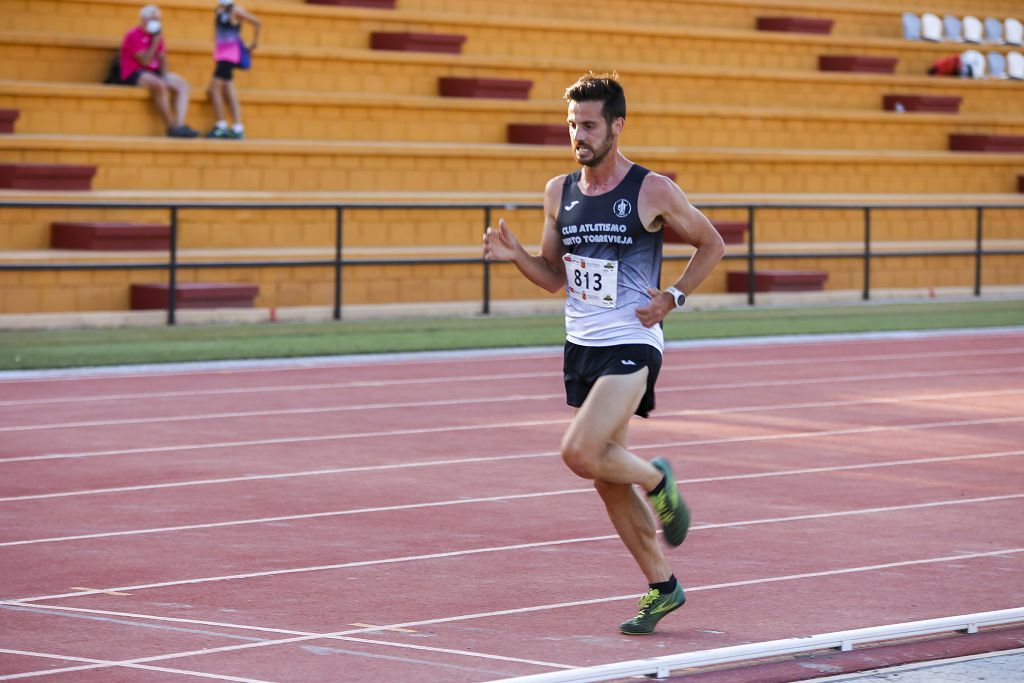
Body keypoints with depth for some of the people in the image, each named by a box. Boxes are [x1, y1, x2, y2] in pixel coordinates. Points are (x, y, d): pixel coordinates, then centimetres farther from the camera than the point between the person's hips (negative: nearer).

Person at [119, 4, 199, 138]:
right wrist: (156, 42, -13)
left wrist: (164, 75, -3)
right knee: (159, 85, -36)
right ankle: (171, 126, -29)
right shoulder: (134, 35, -9)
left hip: (153, 73, 8)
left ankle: (180, 125, -26)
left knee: (182, 84, -11)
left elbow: (161, 58, 16)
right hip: (133, 74, -8)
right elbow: (145, 61, -15)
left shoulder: (156, 35, 14)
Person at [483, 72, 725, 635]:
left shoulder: (653, 192, -8)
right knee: (606, 478, 9)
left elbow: (710, 243, 5)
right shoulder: (559, 193, 6)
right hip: (581, 347, 6)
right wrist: (515, 255, -4)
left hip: (631, 346, -6)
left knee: (581, 452, -23)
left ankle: (655, 479, 8)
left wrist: (673, 297, -7)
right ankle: (661, 586, 22)